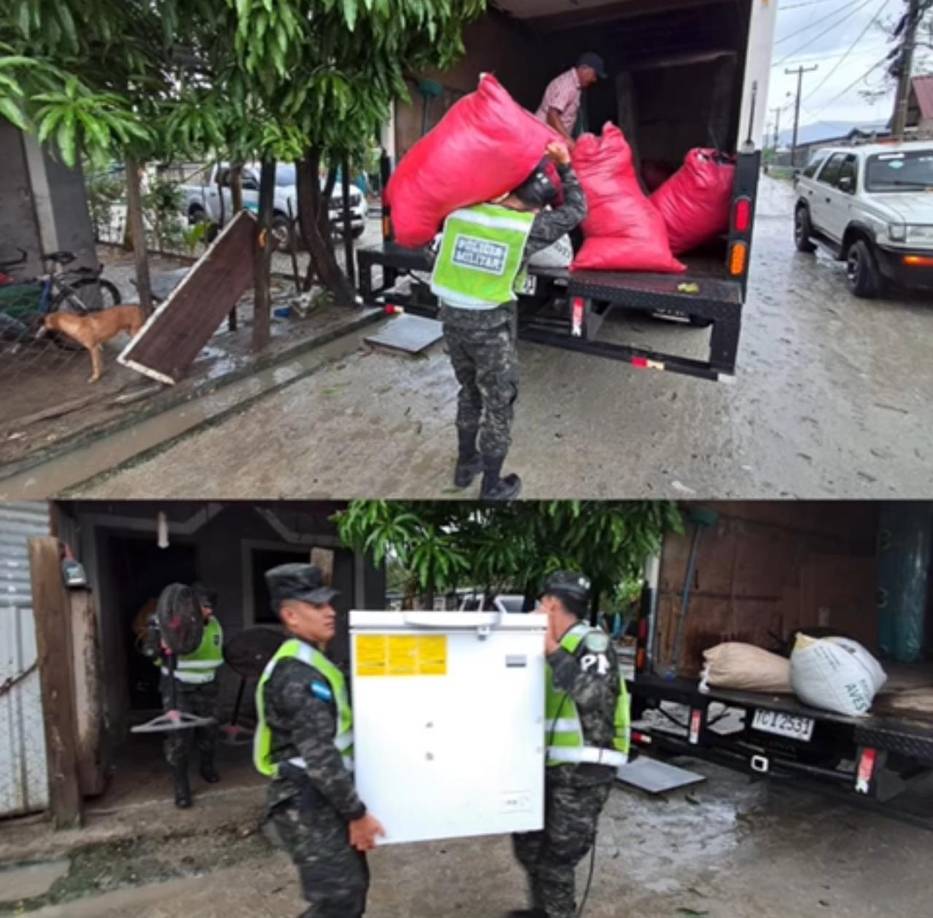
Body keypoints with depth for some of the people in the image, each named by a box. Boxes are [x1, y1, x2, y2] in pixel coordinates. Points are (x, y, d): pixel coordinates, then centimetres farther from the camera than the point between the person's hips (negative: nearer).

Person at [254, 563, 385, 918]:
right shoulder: (297, 673, -21)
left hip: (320, 798, 10)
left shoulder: (307, 663, 13)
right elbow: (320, 756, -25)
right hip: (308, 802, -10)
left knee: (352, 886, 17)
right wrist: (357, 813, -20)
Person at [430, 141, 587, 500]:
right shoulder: (528, 227, -10)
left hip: (452, 313, 5)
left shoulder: (462, 211, -2)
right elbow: (576, 210, 4)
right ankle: (492, 488, 19)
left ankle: (466, 464, 39)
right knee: (499, 402, 10)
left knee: (469, 391, 24)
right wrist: (565, 165, 13)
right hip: (490, 323, -5)